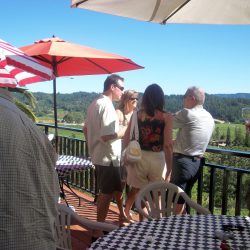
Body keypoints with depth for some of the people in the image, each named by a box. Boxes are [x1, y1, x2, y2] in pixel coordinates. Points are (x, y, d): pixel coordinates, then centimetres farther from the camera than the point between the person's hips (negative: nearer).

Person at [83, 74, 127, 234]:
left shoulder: (95, 103, 11)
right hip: (108, 157, -10)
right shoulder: (107, 106, -19)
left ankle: (100, 224, 31)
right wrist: (126, 130, -15)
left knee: (104, 192, 20)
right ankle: (99, 229, 11)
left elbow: (86, 129, 18)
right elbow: (107, 135, -27)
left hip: (98, 155, 10)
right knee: (107, 193, 1)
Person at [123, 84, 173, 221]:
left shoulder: (137, 115, 0)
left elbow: (126, 139, 0)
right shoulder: (166, 117, -8)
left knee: (137, 191, 21)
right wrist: (169, 168, -4)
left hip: (139, 158, 2)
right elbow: (167, 145, -11)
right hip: (157, 159, -2)